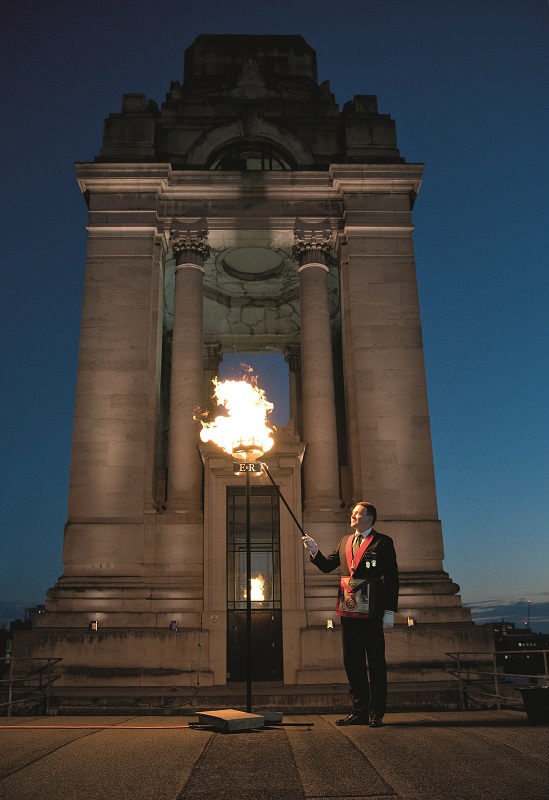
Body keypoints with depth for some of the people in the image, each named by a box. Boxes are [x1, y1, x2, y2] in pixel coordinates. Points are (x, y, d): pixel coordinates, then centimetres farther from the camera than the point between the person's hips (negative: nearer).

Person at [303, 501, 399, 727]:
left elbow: (392, 578, -6)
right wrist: (315, 551, -7)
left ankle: (376, 713, 11)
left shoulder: (383, 542, -3)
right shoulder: (345, 542, 15)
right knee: (352, 661, 10)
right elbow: (327, 566, 11)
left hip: (371, 611, -6)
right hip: (348, 609, 6)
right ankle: (359, 711, 20)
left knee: (376, 662, 3)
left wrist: (390, 611, -12)